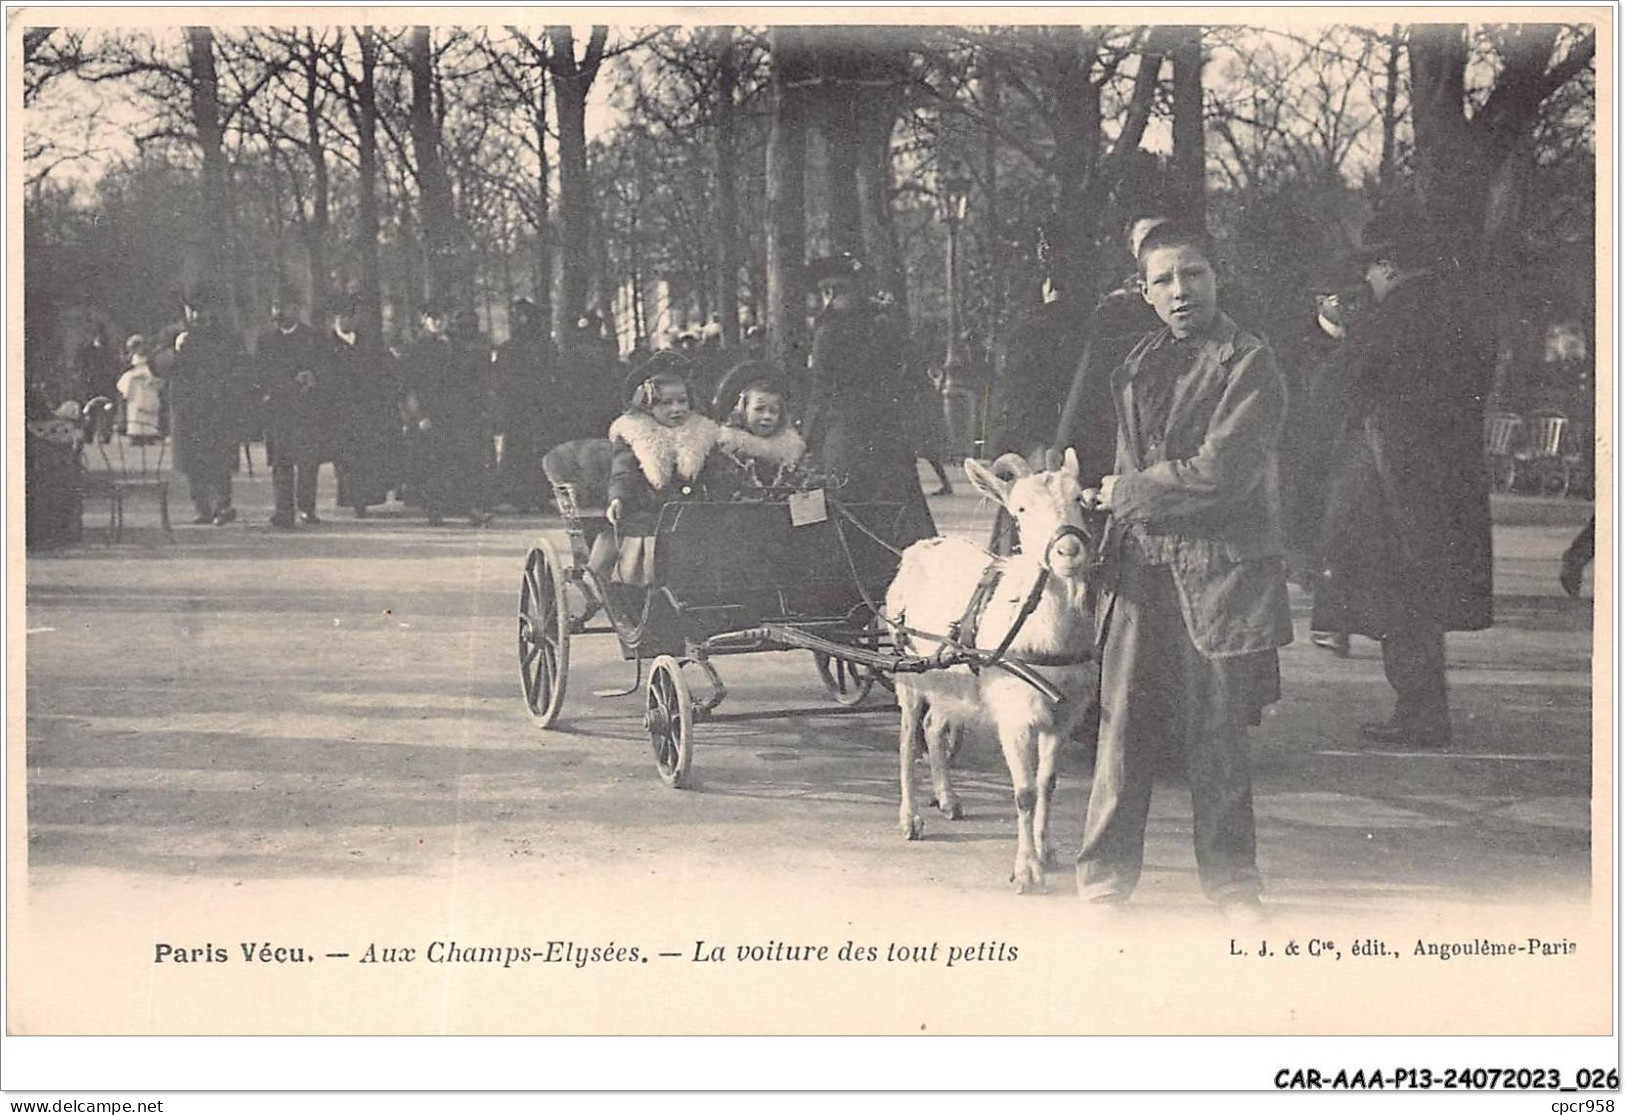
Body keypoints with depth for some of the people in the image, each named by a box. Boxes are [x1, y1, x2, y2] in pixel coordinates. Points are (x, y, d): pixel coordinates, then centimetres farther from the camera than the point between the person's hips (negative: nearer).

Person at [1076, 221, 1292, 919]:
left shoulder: (1249, 364, -5)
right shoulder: (1137, 366, 15)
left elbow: (1222, 473, -14)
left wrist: (1126, 492, -6)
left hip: (1218, 573, -4)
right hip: (1140, 568, 4)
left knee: (1217, 737, 4)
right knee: (1123, 728, 2)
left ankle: (1232, 887, 18)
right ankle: (1104, 882, 11)